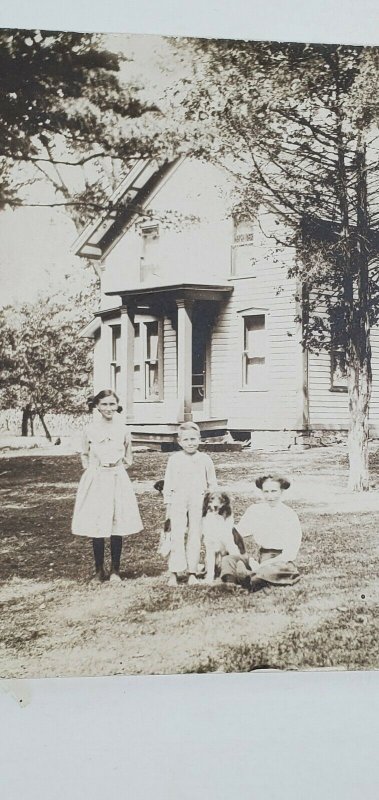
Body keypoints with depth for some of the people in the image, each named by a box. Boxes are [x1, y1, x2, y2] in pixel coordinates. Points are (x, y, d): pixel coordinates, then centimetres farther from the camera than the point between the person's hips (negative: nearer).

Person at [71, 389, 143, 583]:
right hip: (95, 481, 0)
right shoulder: (90, 430, -1)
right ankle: (99, 570, 13)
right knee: (96, 527, 0)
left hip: (118, 480, 0)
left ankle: (115, 570, 13)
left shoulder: (123, 430, 1)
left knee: (117, 527, 2)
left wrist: (116, 469, 5)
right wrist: (91, 469, 4)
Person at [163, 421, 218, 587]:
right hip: (178, 501, -1)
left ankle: (192, 572, 10)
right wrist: (168, 505, 3)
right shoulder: (174, 459, 3)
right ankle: (174, 573, -8)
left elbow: (212, 484, 13)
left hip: (198, 502, 1)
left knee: (195, 537, 3)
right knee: (177, 536, -8)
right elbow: (168, 483, 6)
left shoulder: (205, 459, 5)